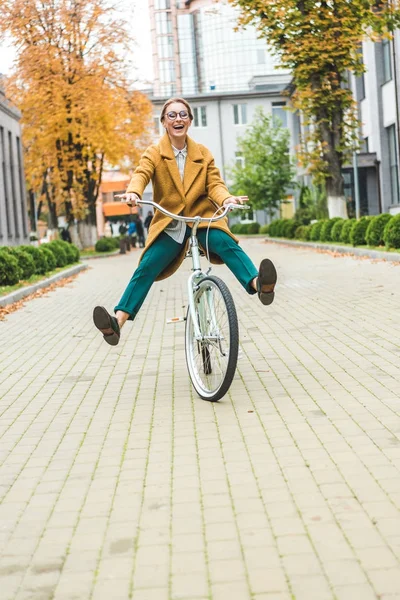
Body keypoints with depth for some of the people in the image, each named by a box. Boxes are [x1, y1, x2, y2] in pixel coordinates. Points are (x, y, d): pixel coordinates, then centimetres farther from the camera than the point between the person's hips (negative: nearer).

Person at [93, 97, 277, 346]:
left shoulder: (203, 153, 7)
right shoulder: (154, 153, 2)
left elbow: (214, 184, -4)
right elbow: (141, 175, -17)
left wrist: (226, 198, -29)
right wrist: (133, 193, -42)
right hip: (169, 223, 0)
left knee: (226, 243, -30)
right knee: (147, 267, -17)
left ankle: (259, 284, -48)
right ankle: (118, 321, -23)